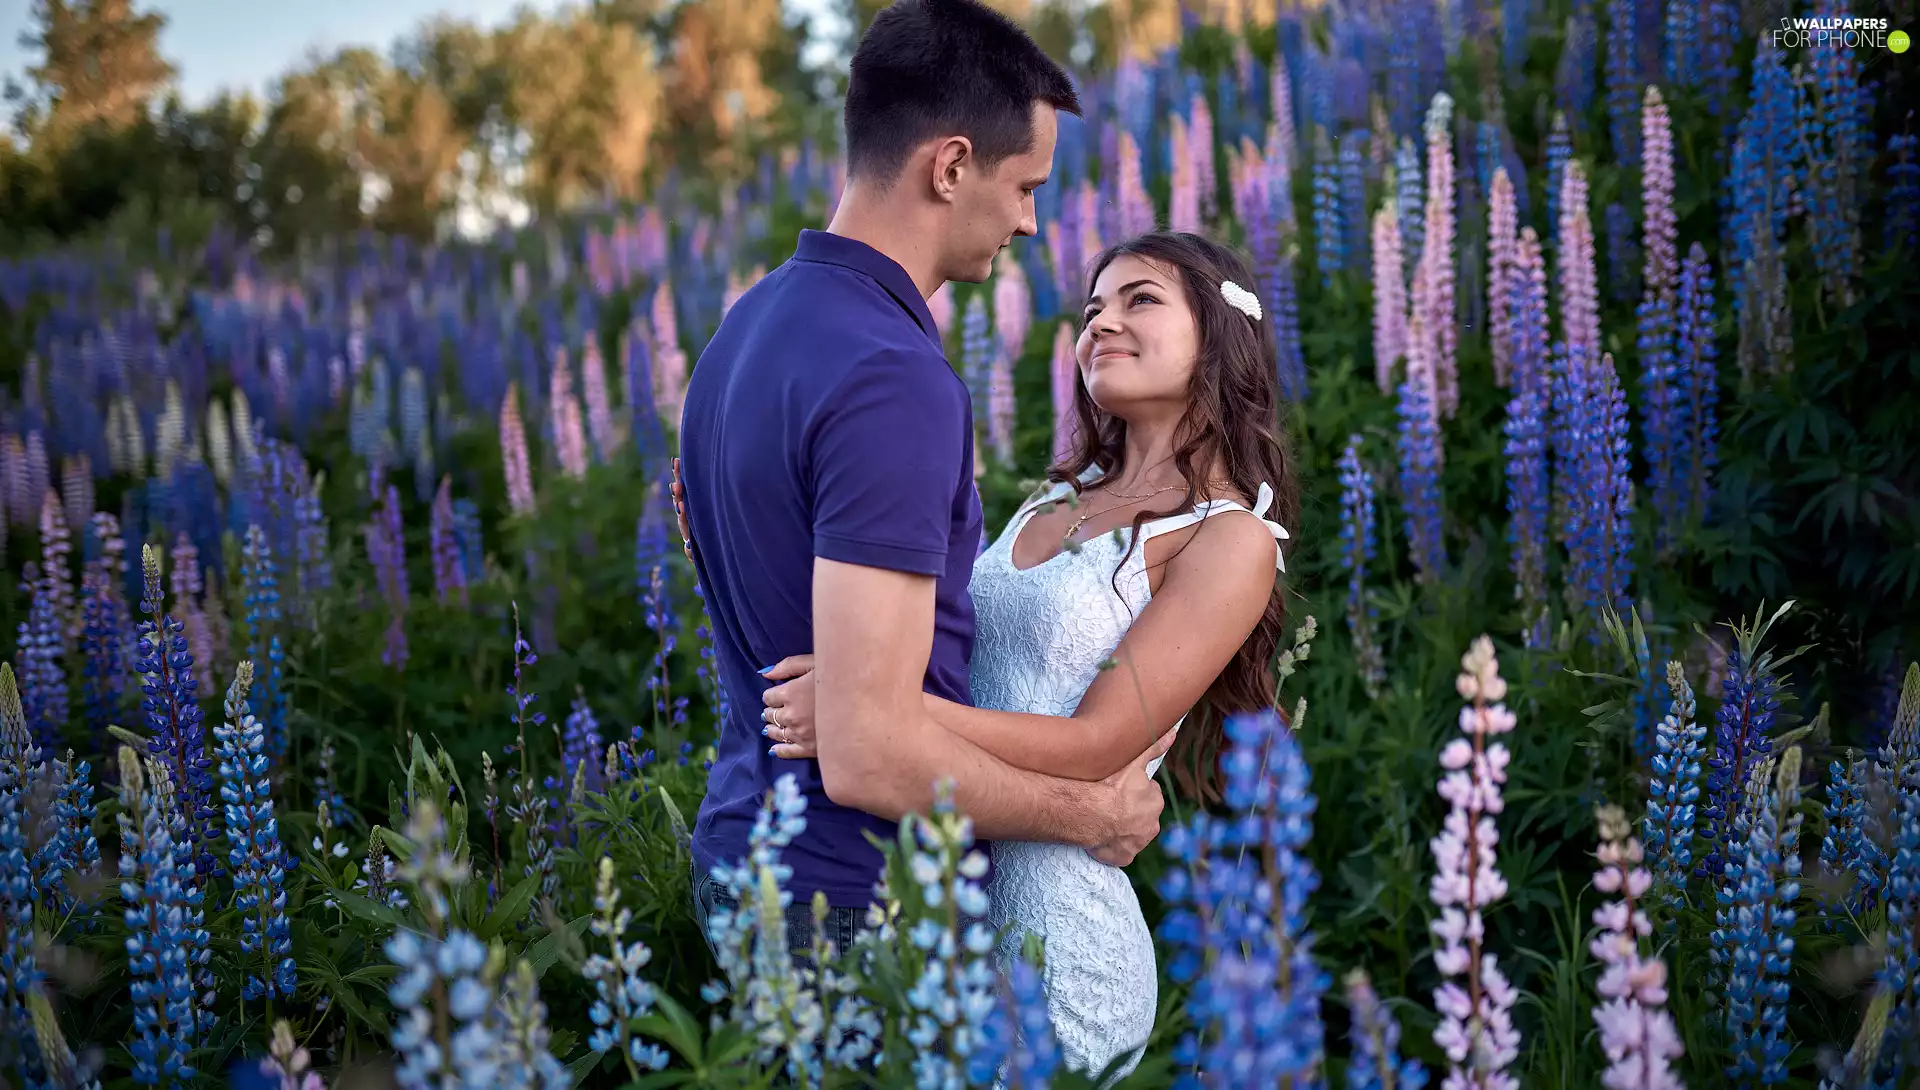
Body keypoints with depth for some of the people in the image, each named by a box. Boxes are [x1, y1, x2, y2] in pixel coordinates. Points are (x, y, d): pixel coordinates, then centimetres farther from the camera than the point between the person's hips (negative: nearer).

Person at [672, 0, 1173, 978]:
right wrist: (1087, 813, -15)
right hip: (856, 899, -9)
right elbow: (869, 754, -28)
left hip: (740, 851, 9)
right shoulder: (892, 380, -25)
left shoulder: (747, 325, 5)